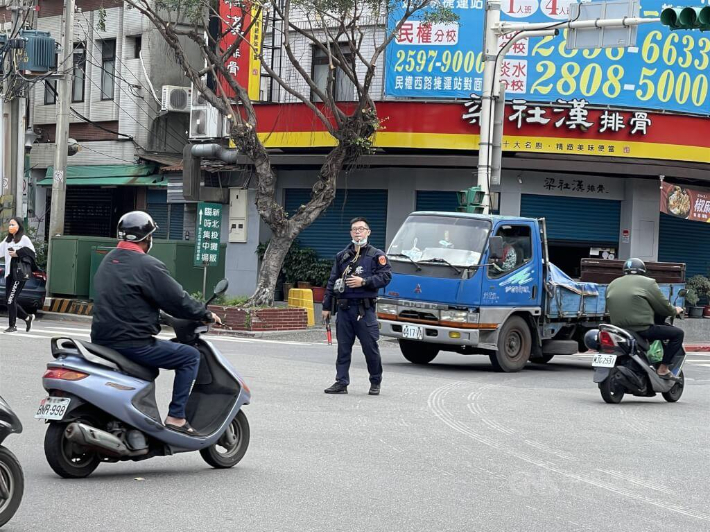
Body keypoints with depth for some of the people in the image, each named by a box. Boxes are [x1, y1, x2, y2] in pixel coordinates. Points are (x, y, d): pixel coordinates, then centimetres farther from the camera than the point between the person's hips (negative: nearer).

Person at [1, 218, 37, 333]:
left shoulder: (24, 239, -5)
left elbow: (31, 252, -8)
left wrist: (18, 253, -14)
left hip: (19, 274, -7)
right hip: (9, 273, 7)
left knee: (10, 300, -8)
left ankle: (12, 326, 3)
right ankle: (27, 317, 25)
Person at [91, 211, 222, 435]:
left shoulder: (108, 261, 14)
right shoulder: (148, 266, -13)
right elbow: (178, 300, -10)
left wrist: (159, 318, 32)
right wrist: (206, 314, 5)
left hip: (102, 339, 9)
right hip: (131, 343, -9)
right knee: (190, 357, -1)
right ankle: (176, 417, -6)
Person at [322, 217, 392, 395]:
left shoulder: (377, 255, 5)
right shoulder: (342, 256, 17)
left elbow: (385, 277, -5)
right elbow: (332, 282, 17)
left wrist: (363, 282, -15)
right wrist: (327, 306, 12)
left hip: (365, 309, -4)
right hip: (344, 308, 4)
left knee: (370, 347, -2)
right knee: (343, 347, 4)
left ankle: (375, 383, 12)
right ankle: (341, 382, 8)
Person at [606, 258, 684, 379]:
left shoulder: (612, 285, 16)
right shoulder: (647, 283, -1)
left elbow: (610, 309, 20)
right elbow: (663, 307, 0)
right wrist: (675, 310, 20)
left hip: (618, 328, 7)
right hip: (642, 329, -7)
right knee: (678, 333, 4)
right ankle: (662, 369, -2)